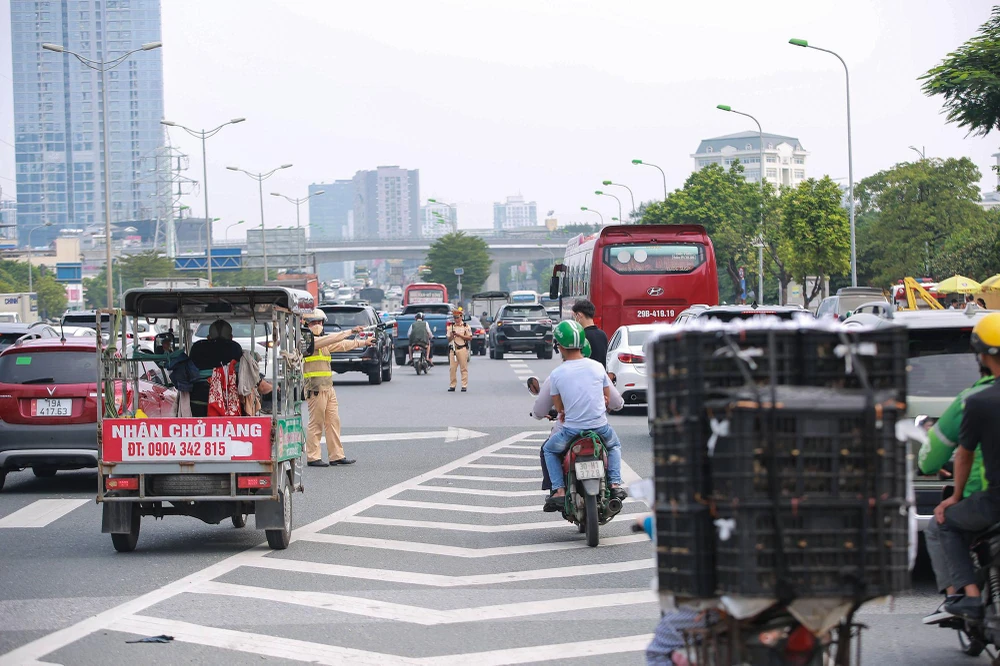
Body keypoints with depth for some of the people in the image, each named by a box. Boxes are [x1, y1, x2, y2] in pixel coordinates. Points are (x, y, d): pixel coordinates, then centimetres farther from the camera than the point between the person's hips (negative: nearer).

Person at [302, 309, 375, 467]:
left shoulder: (322, 341, 20)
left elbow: (340, 345, 26)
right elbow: (331, 339, -17)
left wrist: (363, 343, 25)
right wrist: (351, 332, -15)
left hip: (328, 387, 9)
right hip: (315, 388, -9)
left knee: (333, 422, 8)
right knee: (316, 423, -6)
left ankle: (337, 456, 11)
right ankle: (312, 457, -2)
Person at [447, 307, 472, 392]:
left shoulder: (466, 326, 4)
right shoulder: (451, 326, 14)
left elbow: (470, 337, -2)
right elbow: (448, 339, 16)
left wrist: (460, 335, -11)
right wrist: (451, 336, -7)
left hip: (462, 349, -3)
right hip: (452, 349, 3)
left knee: (464, 368, -3)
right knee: (452, 368, 0)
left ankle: (464, 386, -2)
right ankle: (452, 385, 5)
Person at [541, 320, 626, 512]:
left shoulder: (556, 374, -10)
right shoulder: (597, 367, -4)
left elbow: (559, 407, 0)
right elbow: (608, 399, 7)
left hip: (572, 430, -2)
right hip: (601, 427, 2)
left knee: (549, 450, 26)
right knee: (614, 446, 34)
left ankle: (559, 490, 9)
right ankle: (615, 484, 15)